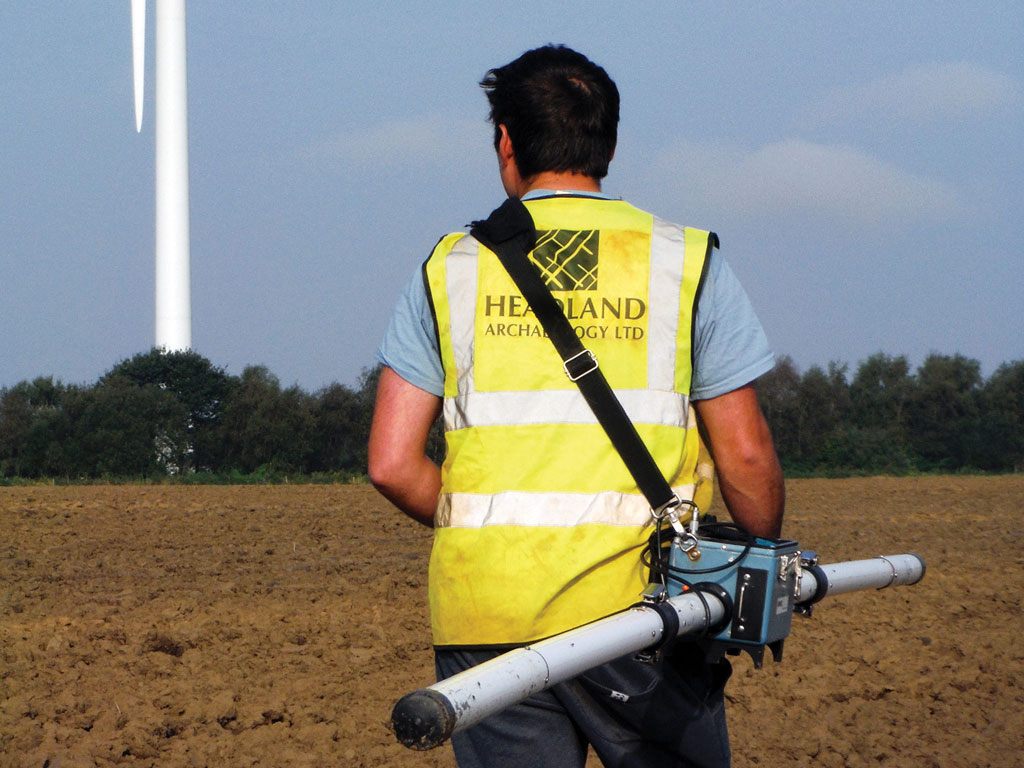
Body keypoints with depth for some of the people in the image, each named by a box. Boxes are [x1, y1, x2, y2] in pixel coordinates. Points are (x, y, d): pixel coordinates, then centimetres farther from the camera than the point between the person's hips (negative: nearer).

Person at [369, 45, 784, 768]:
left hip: (485, 609, 2)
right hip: (640, 610, -1)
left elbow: (392, 464, 3)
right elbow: (745, 457, 1)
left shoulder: (450, 269, 7)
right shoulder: (689, 263, 3)